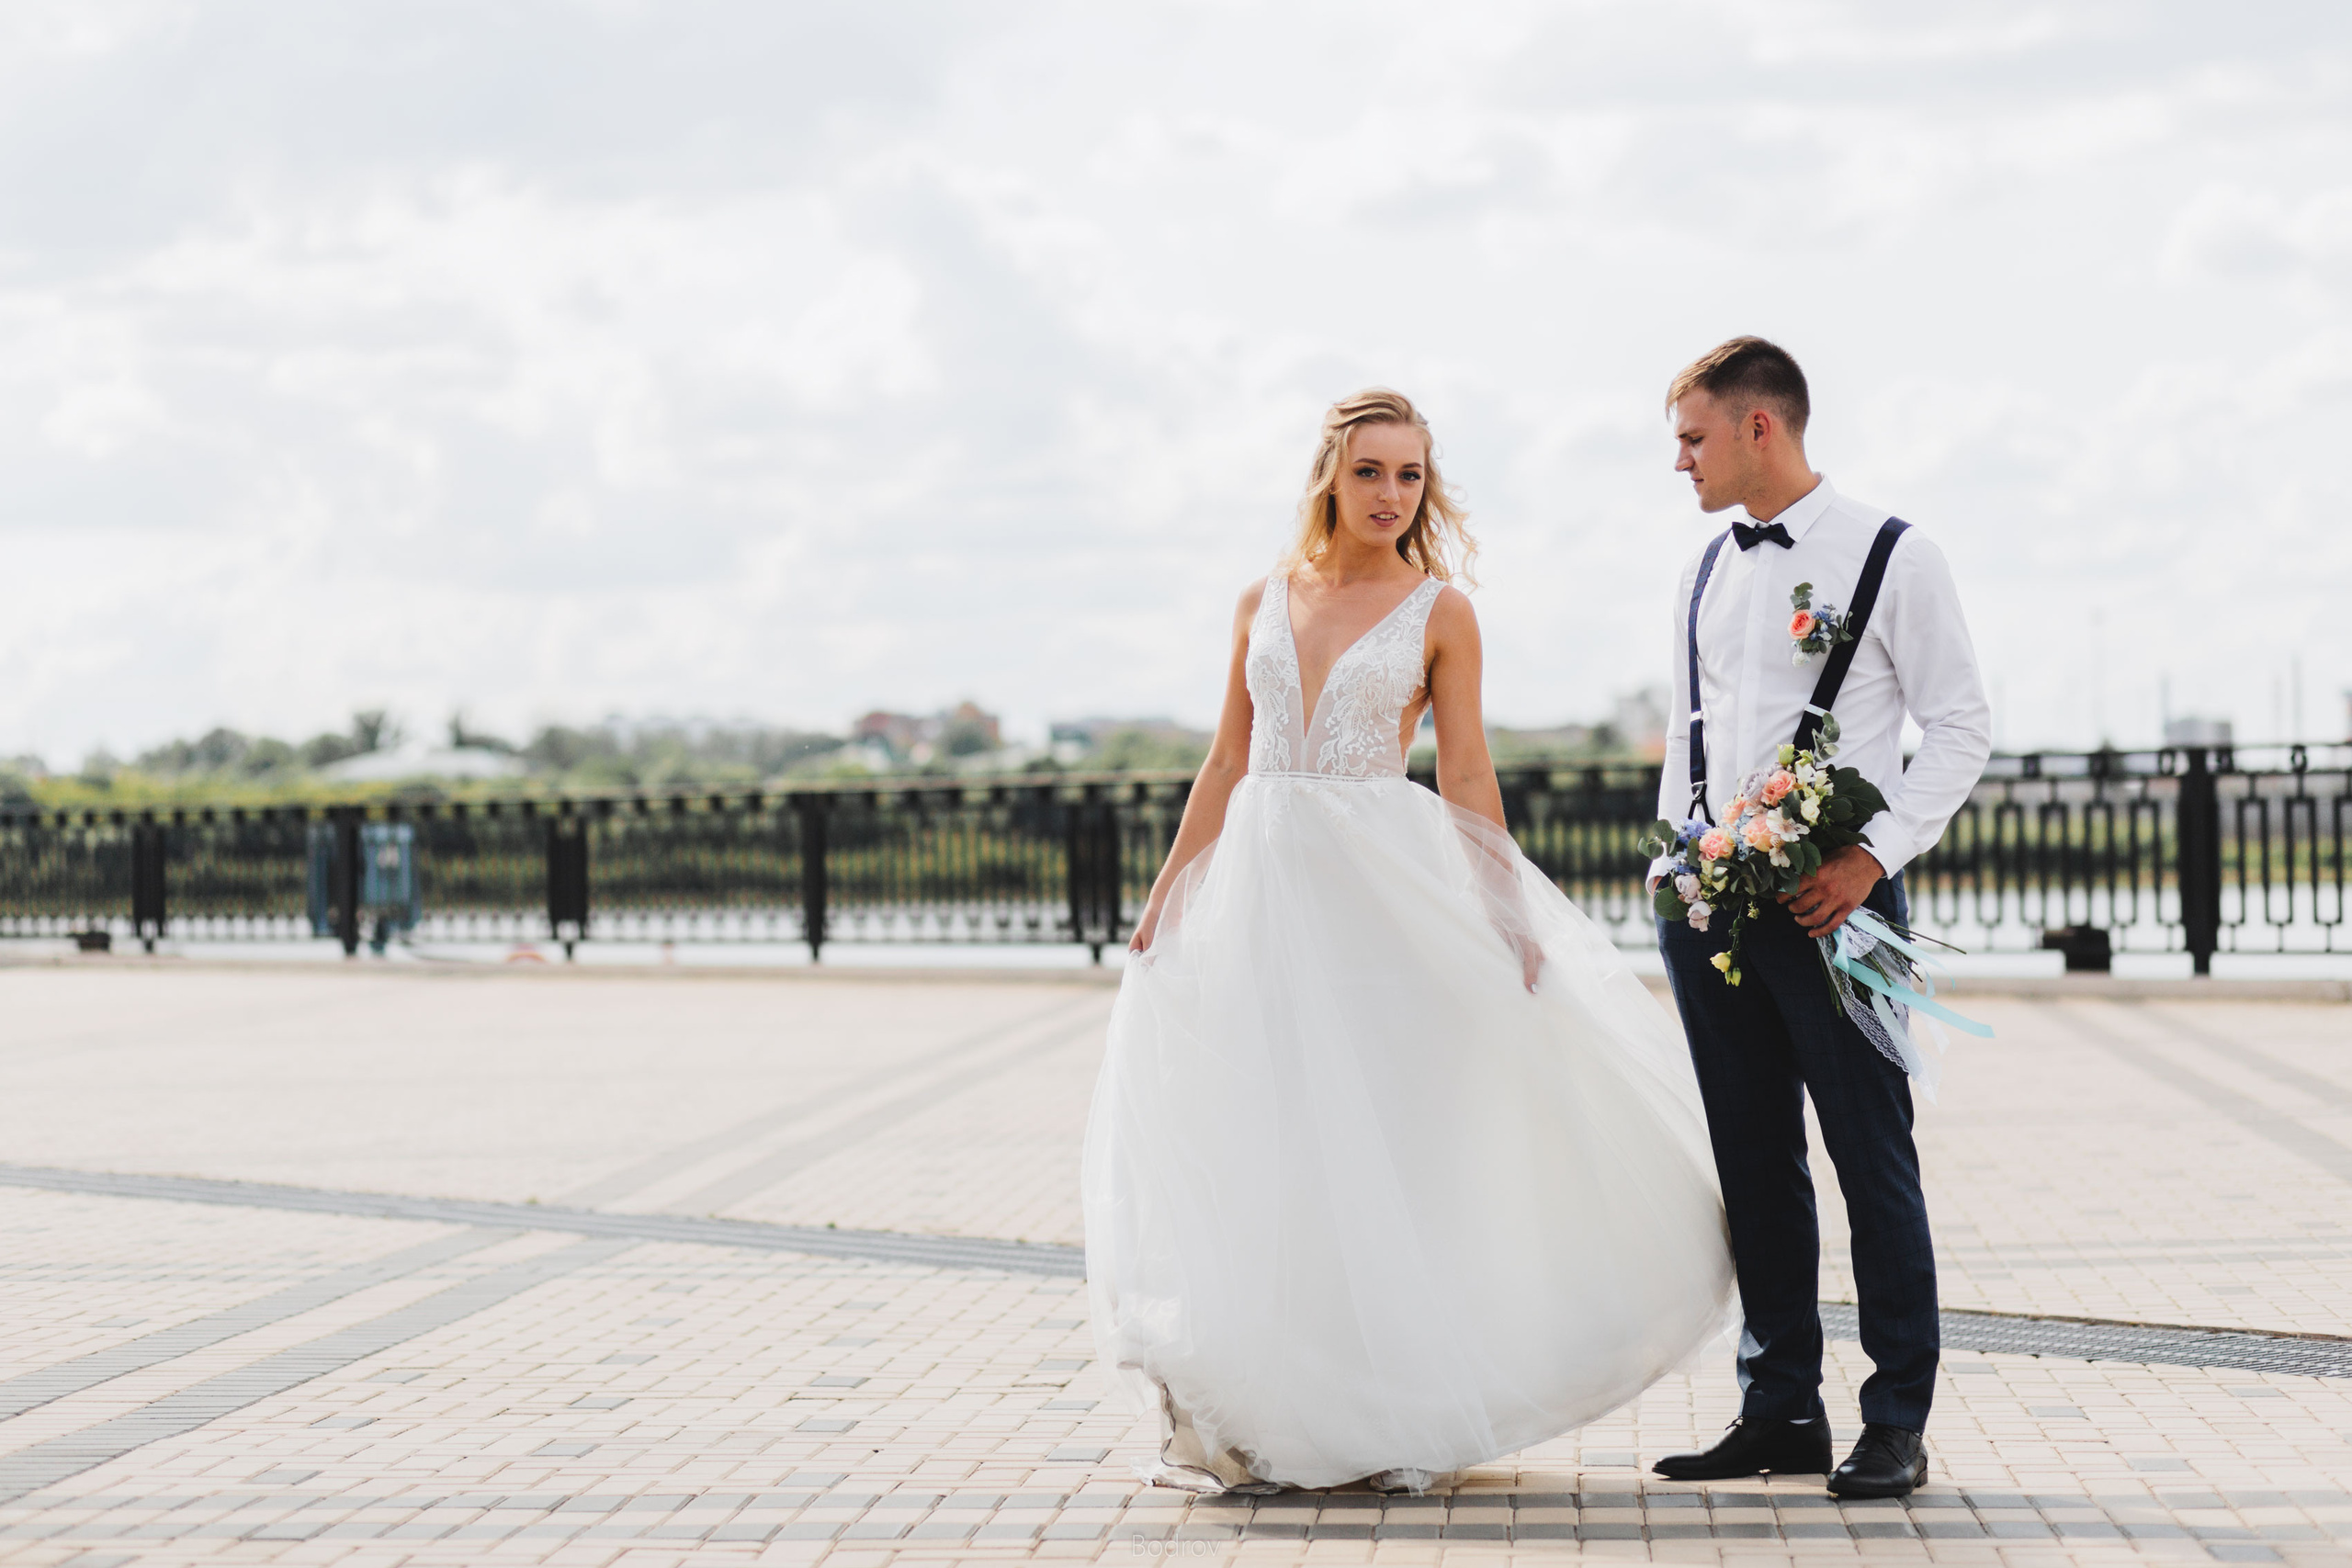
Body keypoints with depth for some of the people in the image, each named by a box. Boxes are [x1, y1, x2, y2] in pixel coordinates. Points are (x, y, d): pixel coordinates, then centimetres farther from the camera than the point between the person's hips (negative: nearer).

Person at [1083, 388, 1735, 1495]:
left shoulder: (1440, 613, 1)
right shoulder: (1264, 601, 9)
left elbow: (1467, 778, 0)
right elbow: (1228, 760, 13)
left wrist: (1508, 920, -5)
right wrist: (1166, 898, 10)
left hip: (1381, 883, -3)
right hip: (1260, 882, 3)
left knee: (1383, 1135, -2)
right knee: (1257, 1143, 3)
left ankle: (1396, 1412, 7)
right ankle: (1265, 1414, 10)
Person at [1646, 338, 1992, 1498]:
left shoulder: (1889, 557, -4)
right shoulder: (1703, 576, 14)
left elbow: (1961, 728, -5)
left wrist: (1871, 857, -14)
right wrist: (1673, 858, 9)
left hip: (1833, 900, -6)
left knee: (1872, 1161, -3)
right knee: (1752, 1163, 10)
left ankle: (1897, 1423, 3)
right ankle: (1781, 1411, 17)